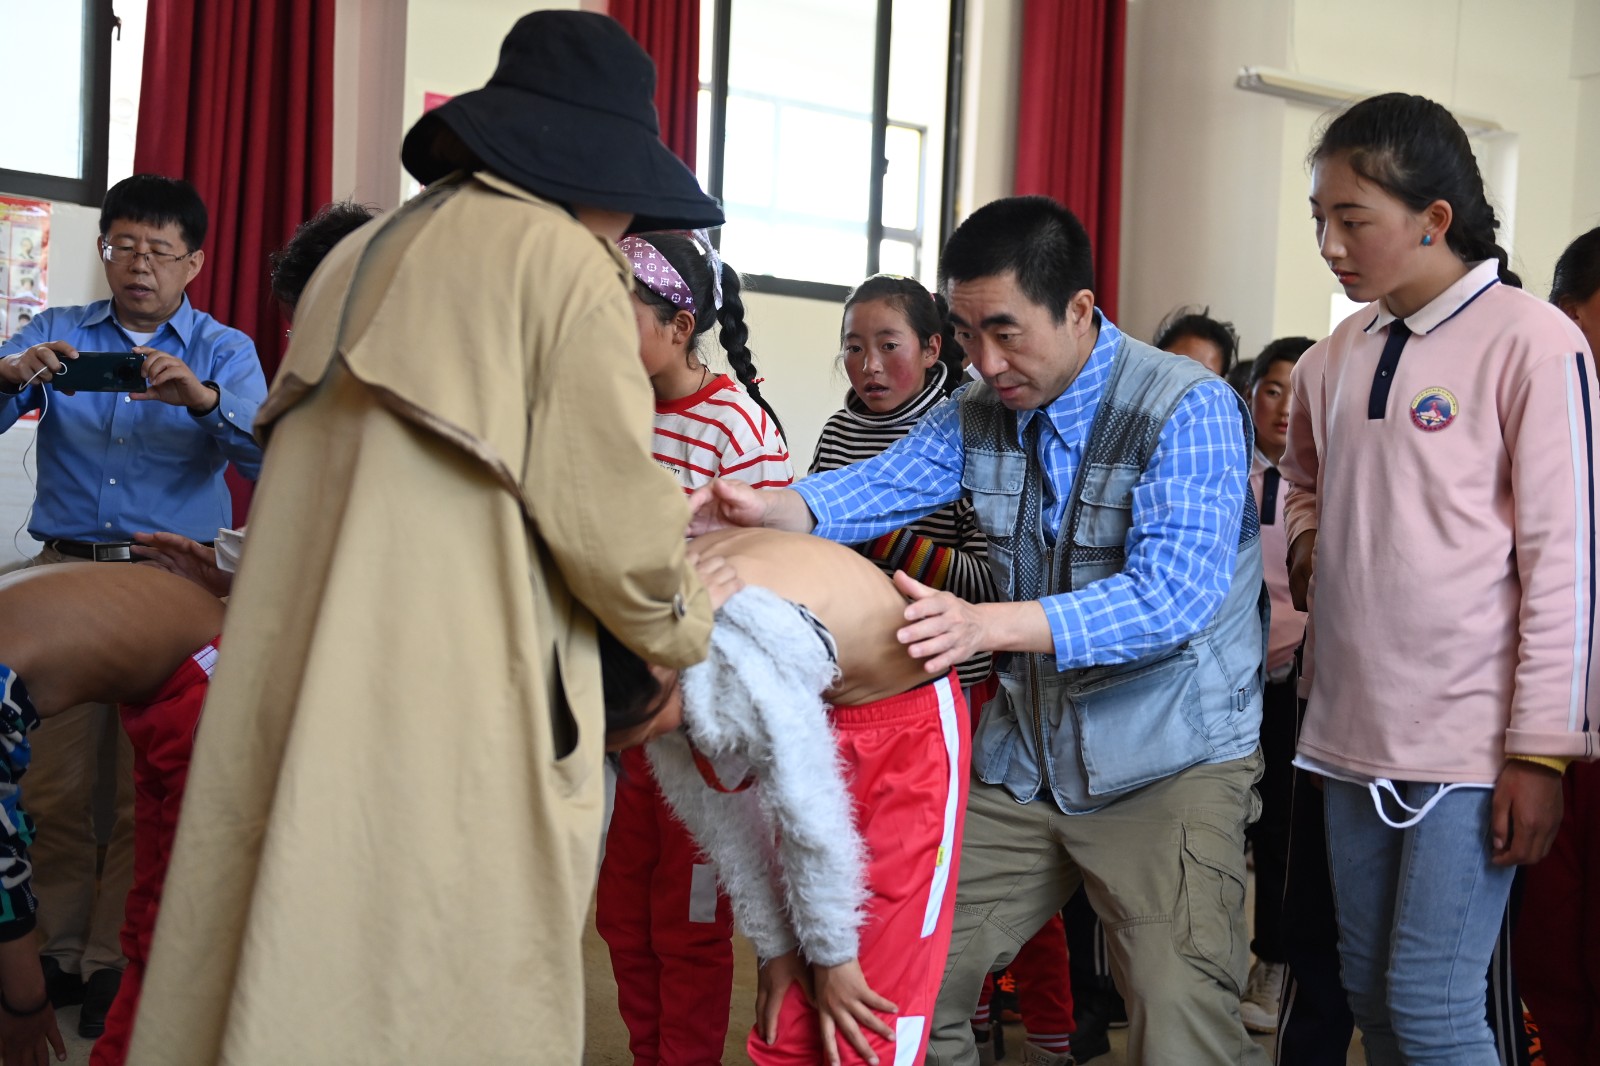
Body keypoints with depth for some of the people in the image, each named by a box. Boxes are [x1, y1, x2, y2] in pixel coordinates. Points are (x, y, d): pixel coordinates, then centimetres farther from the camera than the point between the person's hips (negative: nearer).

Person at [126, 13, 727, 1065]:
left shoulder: (361, 257, 16)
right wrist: (680, 621, 11)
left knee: (287, 955, 10)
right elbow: (605, 502, -8)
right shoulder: (560, 261, -5)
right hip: (452, 699, -7)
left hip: (294, 685, 7)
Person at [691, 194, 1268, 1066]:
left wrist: (986, 625, -40)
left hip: (1167, 766, -5)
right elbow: (887, 485, -11)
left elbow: (1171, 595, -28)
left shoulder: (1189, 412, -16)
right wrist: (768, 508, -33)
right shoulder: (980, 414, 4)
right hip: (1022, 758, 6)